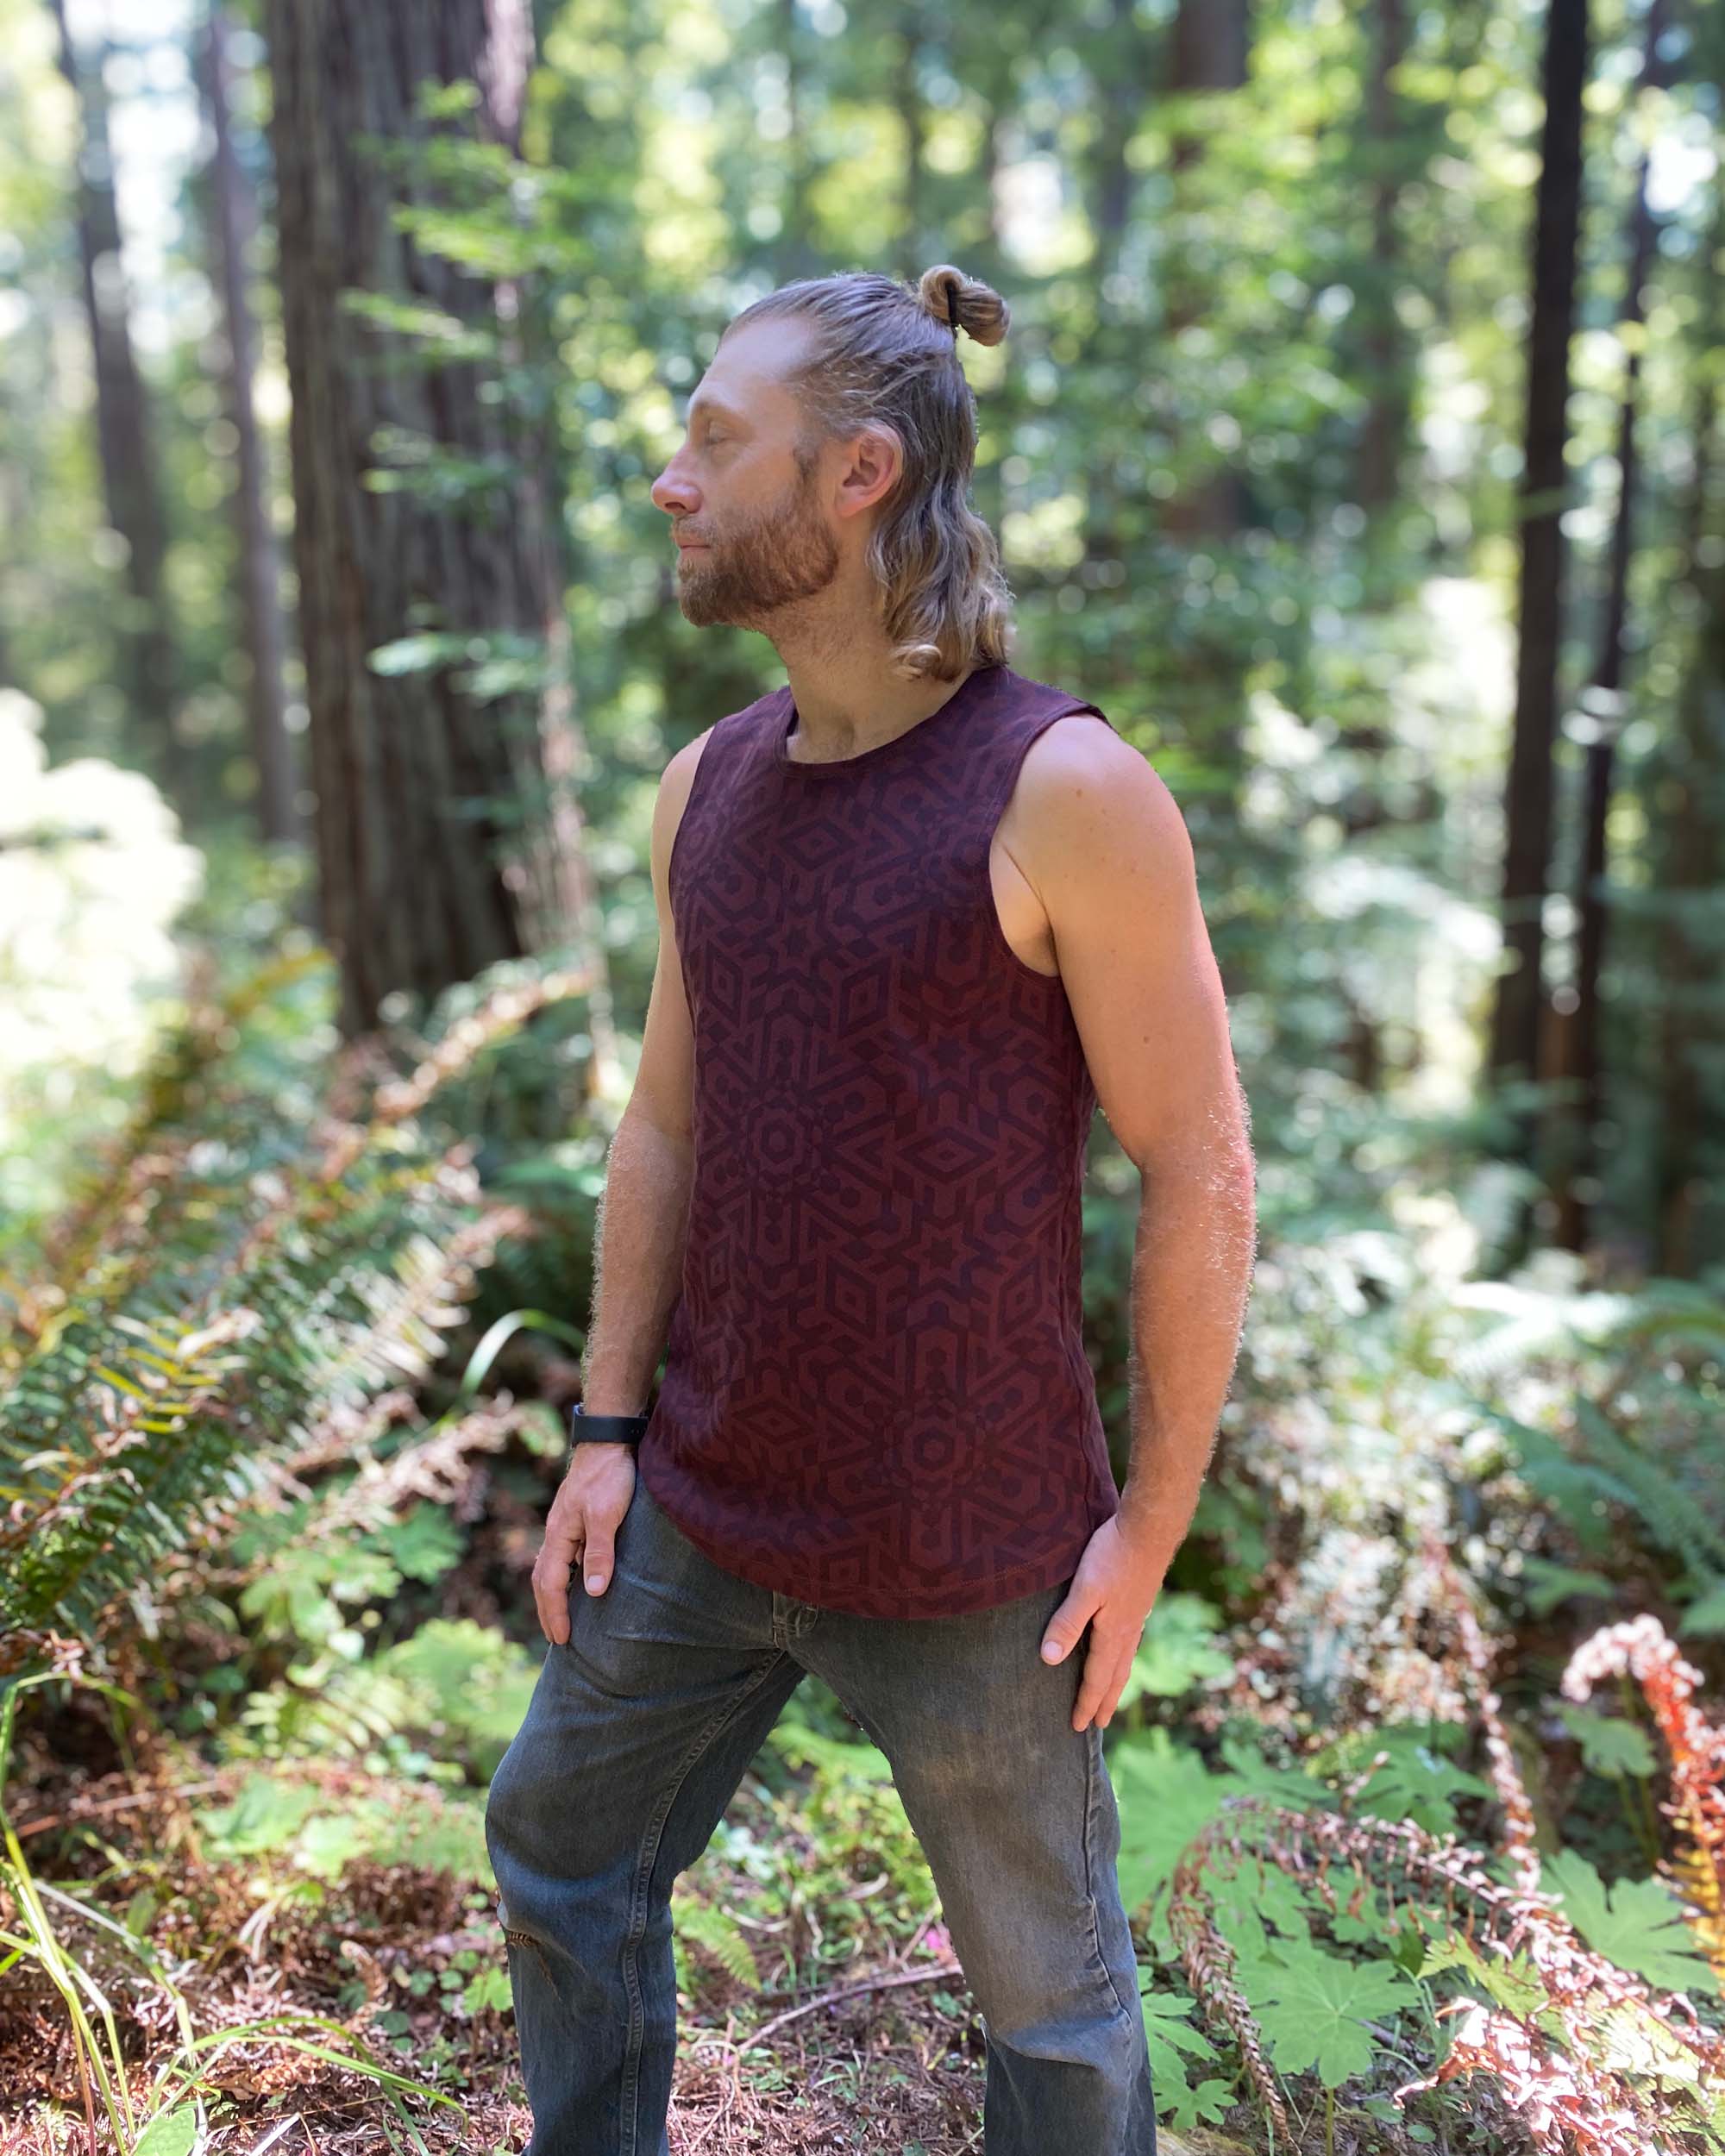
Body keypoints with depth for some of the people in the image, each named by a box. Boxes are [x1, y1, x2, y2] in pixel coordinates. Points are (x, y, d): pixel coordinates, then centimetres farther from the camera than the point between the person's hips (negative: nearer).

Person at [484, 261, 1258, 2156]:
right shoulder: (708, 785, 2)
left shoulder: (1066, 791, -17)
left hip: (966, 1552, -6)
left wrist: (1153, 1518, -10)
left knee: (1044, 1968, 16)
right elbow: (666, 1124, 8)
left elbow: (1199, 1172, -13)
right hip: (704, 1514, 6)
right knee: (559, 1852, 22)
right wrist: (605, 1434, 6)